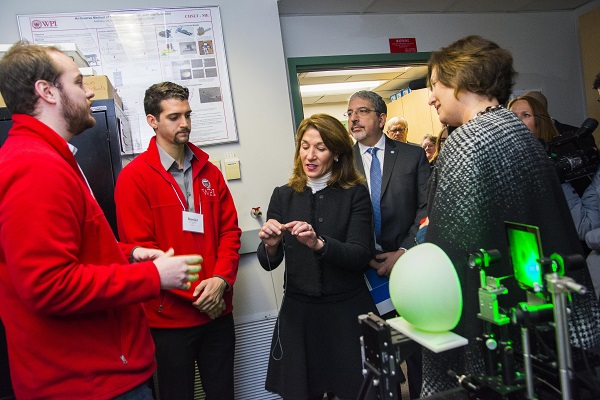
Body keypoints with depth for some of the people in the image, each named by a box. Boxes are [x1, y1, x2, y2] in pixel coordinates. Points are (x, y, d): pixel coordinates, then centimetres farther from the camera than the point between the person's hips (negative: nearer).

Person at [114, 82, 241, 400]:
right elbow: (140, 248, -13)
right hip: (170, 316, -4)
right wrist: (193, 293, -15)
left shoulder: (209, 171, 7)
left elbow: (230, 229, 5)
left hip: (217, 309, 5)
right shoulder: (134, 177, -9)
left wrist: (221, 280, -10)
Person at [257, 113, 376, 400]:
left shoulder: (355, 194, -5)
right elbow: (268, 263, 2)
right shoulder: (283, 196, 2)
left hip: (347, 311, -1)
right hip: (298, 312, 2)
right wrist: (270, 245, -20)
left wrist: (318, 244, -29)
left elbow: (361, 256, -13)